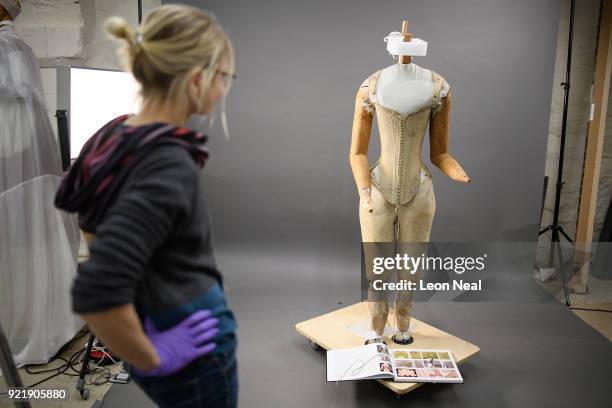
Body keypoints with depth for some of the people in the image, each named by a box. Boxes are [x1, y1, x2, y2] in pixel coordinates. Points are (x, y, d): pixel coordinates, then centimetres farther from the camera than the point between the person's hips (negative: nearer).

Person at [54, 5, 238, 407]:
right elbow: (95, 291, -37)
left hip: (159, 324, 8)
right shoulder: (169, 164, -30)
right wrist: (151, 358, -21)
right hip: (190, 355, -8)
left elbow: (92, 221, 14)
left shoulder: (117, 136, -3)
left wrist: (142, 287, 14)